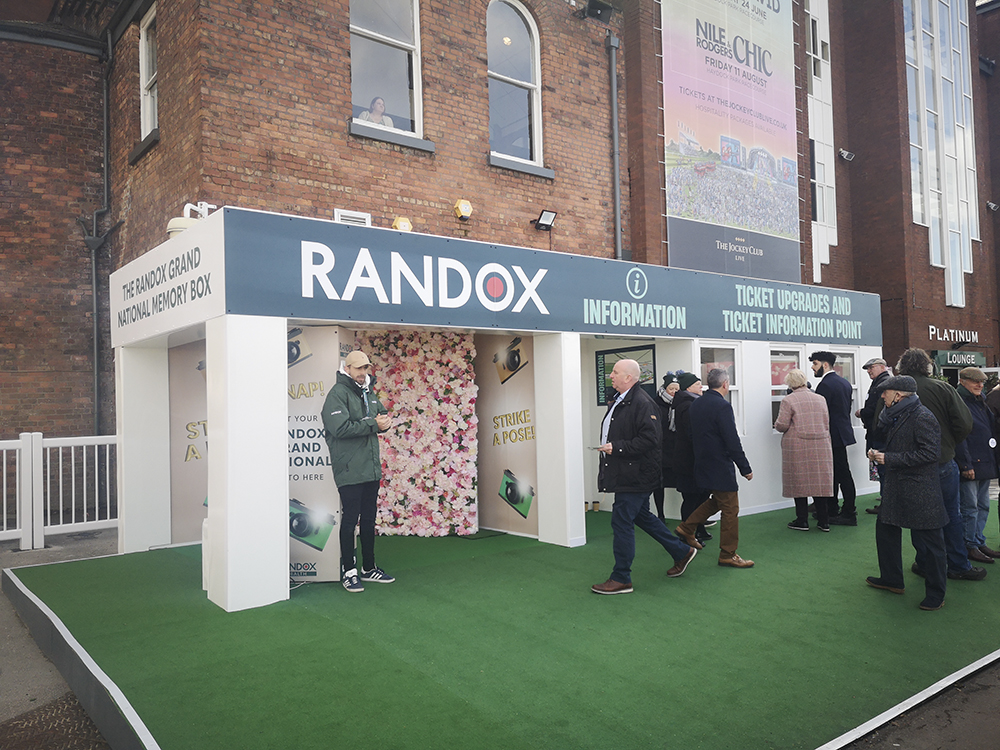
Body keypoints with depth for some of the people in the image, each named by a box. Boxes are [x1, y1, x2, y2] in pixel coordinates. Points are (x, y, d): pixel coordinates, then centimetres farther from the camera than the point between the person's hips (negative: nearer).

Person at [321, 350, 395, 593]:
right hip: (350, 470, -8)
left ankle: (369, 568, 26)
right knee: (350, 519, 0)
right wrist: (373, 424, -17)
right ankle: (349, 571, 12)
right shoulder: (338, 393, -11)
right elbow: (341, 427, -22)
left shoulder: (369, 393, 15)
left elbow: (382, 416, 20)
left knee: (369, 519, 15)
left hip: (371, 468, 8)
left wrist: (384, 422, -4)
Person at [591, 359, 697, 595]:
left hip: (635, 476, -10)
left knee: (622, 522, -4)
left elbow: (649, 440, -24)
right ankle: (682, 552, 35)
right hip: (624, 474, 10)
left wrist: (617, 447, -23)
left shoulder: (642, 403, -18)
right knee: (642, 516, 20)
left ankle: (621, 579, 7)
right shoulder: (619, 402, 14)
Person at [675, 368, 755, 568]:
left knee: (716, 501, 24)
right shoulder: (722, 406, -19)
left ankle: (686, 528, 24)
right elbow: (732, 441, -20)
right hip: (720, 467, -8)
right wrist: (745, 468, -12)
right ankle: (728, 555, 11)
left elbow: (692, 434, 14)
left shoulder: (696, 405, 6)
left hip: (703, 464, 9)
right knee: (730, 509, 2)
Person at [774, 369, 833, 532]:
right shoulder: (820, 399, 9)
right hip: (820, 445, 4)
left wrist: (776, 424, 10)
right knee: (820, 481, 9)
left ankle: (802, 521, 8)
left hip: (797, 447, -4)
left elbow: (782, 425, -11)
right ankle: (824, 521, 13)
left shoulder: (788, 401, -7)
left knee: (800, 482, 3)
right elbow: (827, 423, 11)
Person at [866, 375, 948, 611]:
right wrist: (879, 454, 1)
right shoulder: (897, 415, 11)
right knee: (885, 531, 17)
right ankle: (891, 580, 32)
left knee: (928, 541, 2)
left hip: (919, 492, -10)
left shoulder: (922, 417, -18)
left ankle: (936, 594, 15)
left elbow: (929, 453, -23)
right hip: (896, 487, 10)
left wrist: (889, 458, -20)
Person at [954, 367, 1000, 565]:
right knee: (970, 508, -2)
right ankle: (970, 546, 6)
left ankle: (979, 542, 23)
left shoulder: (981, 402, 17)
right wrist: (966, 465, -19)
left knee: (983, 506, 14)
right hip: (970, 465, -9)